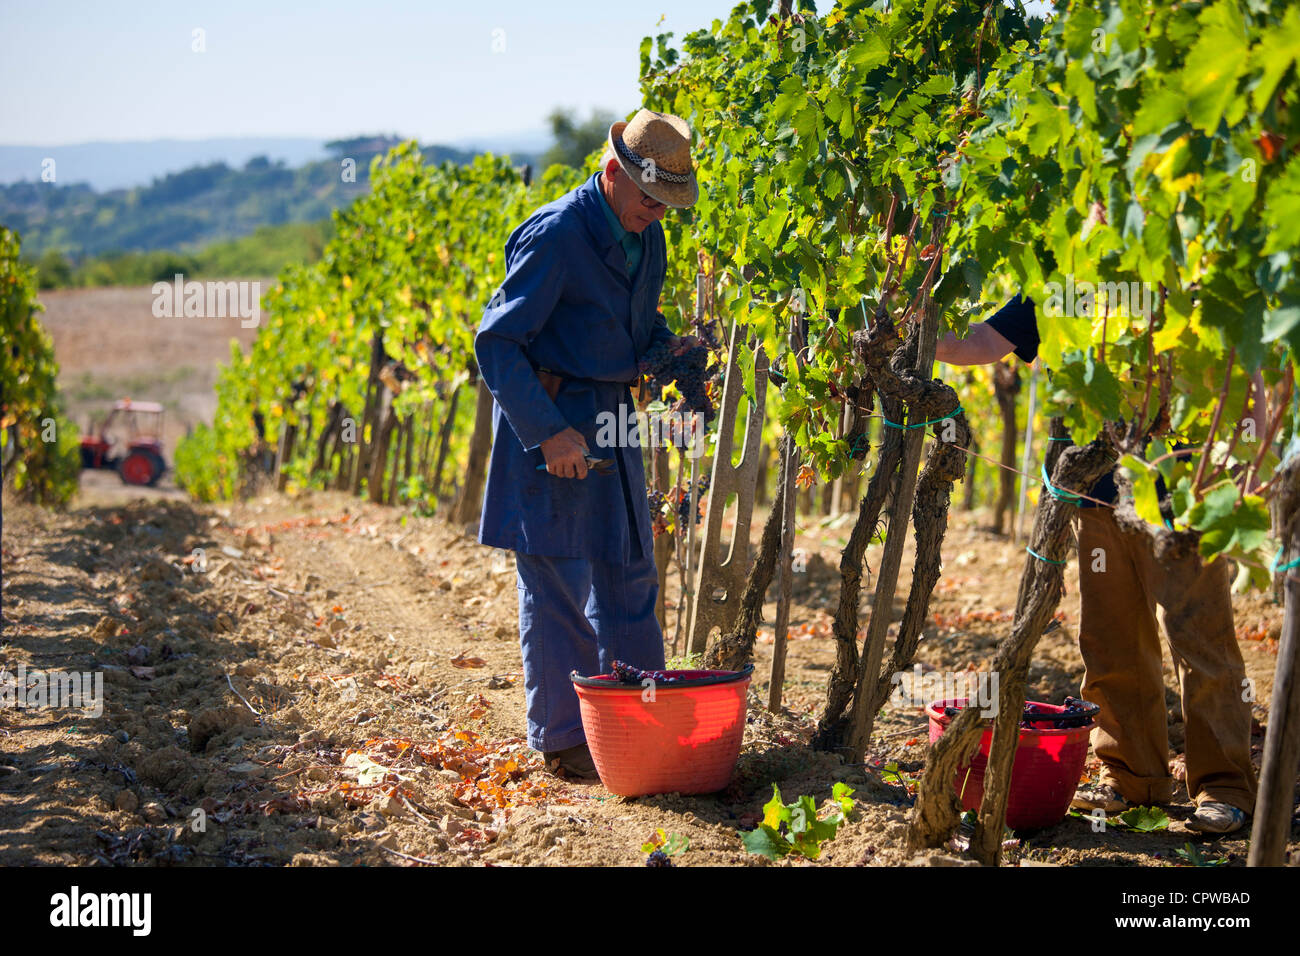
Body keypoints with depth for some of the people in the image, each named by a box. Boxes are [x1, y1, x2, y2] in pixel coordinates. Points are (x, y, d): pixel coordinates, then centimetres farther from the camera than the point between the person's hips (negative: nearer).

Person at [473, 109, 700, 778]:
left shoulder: (646, 238, 6)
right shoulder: (555, 235, -18)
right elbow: (496, 340, -19)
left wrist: (670, 346, 1)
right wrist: (547, 432, -22)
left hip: (611, 421, 8)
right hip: (549, 421, -8)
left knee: (628, 573, 13)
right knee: (556, 584, -2)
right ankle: (561, 738, 8)